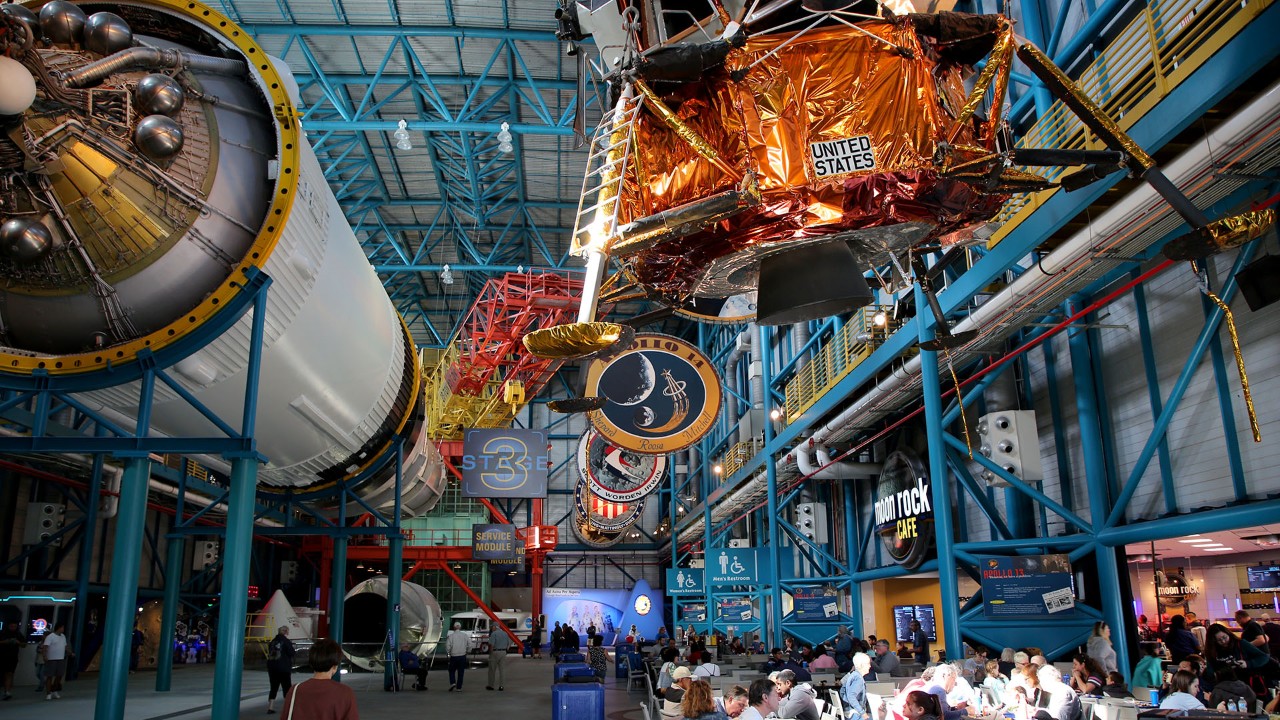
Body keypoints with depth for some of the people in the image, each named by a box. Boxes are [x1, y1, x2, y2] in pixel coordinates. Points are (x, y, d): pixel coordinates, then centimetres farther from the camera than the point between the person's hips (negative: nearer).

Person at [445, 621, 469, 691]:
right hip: (462, 656, 2)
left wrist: (447, 653, 7)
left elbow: (447, 646, -12)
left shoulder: (451, 636, -8)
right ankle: (459, 687, 10)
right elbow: (470, 645, -1)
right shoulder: (465, 635, -1)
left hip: (453, 656, -2)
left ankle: (452, 683, -4)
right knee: (460, 672, 10)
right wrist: (466, 651, 13)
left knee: (452, 670, 16)